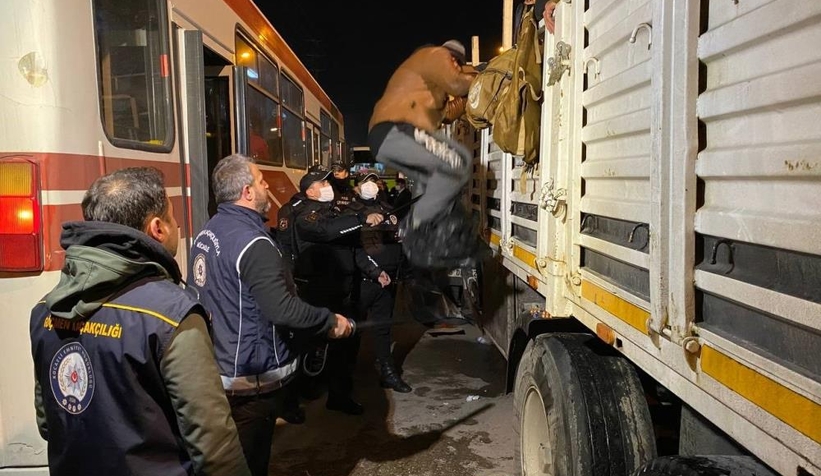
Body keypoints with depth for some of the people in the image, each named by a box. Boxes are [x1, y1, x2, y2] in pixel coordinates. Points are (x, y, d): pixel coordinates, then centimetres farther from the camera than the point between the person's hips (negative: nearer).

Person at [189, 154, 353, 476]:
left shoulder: (208, 232, 5)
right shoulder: (252, 243, -24)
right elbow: (283, 310, -30)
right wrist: (331, 322, -15)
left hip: (216, 368, 9)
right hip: (250, 376, -9)